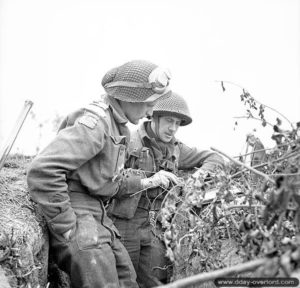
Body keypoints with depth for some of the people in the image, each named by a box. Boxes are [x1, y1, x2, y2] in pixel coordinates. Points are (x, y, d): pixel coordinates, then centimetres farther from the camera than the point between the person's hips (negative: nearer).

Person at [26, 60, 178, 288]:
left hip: (97, 215, 10)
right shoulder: (94, 122, -19)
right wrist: (66, 225, -25)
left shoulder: (117, 126, 14)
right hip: (77, 214, -10)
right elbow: (43, 170, -28)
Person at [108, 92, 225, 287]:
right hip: (125, 225, -5)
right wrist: (146, 182, -27)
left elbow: (215, 158, 19)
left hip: (154, 227, 5)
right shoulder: (129, 142, -7)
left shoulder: (175, 149, 11)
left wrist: (203, 171, -3)